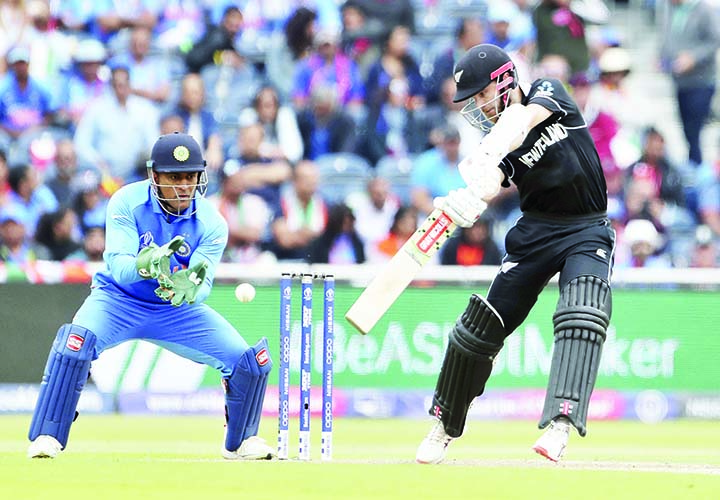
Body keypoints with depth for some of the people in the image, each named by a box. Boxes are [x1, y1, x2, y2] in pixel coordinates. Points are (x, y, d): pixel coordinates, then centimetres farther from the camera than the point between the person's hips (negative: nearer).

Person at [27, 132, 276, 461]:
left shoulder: (211, 223, -14)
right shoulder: (127, 203, -20)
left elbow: (203, 284, -22)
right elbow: (118, 267, -29)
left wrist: (189, 289, -46)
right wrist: (146, 265, -51)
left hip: (178, 310, 3)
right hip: (120, 299, -3)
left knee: (253, 360, -9)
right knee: (76, 341, -34)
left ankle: (240, 442, 17)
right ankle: (47, 437, -22)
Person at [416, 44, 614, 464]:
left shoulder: (548, 92, -3)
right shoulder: (494, 142, 2)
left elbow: (524, 119, -27)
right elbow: (487, 187, -20)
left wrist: (490, 151, -47)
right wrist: (469, 203, -44)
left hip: (588, 231, -3)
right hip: (536, 230, 3)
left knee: (582, 317, -26)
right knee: (483, 324, 1)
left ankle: (560, 424, -38)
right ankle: (446, 425, 20)